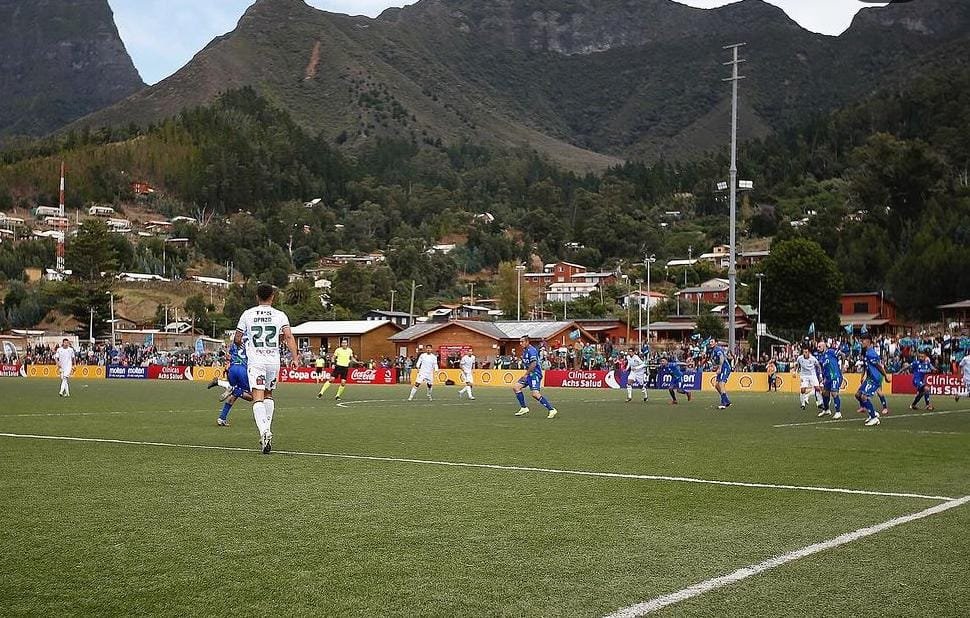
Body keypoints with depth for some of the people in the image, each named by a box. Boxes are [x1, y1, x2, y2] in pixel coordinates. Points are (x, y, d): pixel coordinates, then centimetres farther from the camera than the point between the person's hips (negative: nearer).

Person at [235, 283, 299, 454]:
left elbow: (237, 340, 8)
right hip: (273, 360, 2)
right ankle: (267, 430, 20)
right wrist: (295, 357, -9)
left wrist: (246, 341, 29)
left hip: (255, 361, -2)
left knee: (258, 397, -9)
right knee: (268, 394, 21)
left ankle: (264, 431, -29)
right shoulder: (280, 315, 4)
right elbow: (289, 337, -9)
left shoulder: (247, 314, 4)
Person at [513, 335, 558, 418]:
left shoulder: (531, 350, -14)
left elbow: (533, 364, -22)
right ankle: (524, 408, 8)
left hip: (535, 374, -10)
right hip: (530, 374, 10)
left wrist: (526, 374, -18)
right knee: (515, 387, 5)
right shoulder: (525, 350, 17)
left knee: (535, 394, -20)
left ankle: (552, 409, -16)